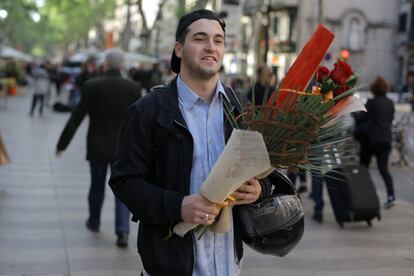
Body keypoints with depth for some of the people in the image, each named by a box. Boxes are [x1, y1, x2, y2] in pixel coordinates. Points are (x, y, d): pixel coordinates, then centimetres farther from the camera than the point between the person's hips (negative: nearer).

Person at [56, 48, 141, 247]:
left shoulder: (91, 86, -9)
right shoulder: (133, 88, -7)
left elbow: (76, 118, -6)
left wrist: (62, 143, 3)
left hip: (97, 147, 1)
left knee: (97, 185, 19)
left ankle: (94, 222, 37)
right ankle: (122, 231, -6)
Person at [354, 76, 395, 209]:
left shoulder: (372, 103, -13)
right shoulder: (390, 103, 4)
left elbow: (360, 118, -10)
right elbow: (391, 119, 14)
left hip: (371, 139, -5)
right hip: (386, 139, 5)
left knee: (363, 167, 9)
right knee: (383, 168, 6)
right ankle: (391, 195, -9)